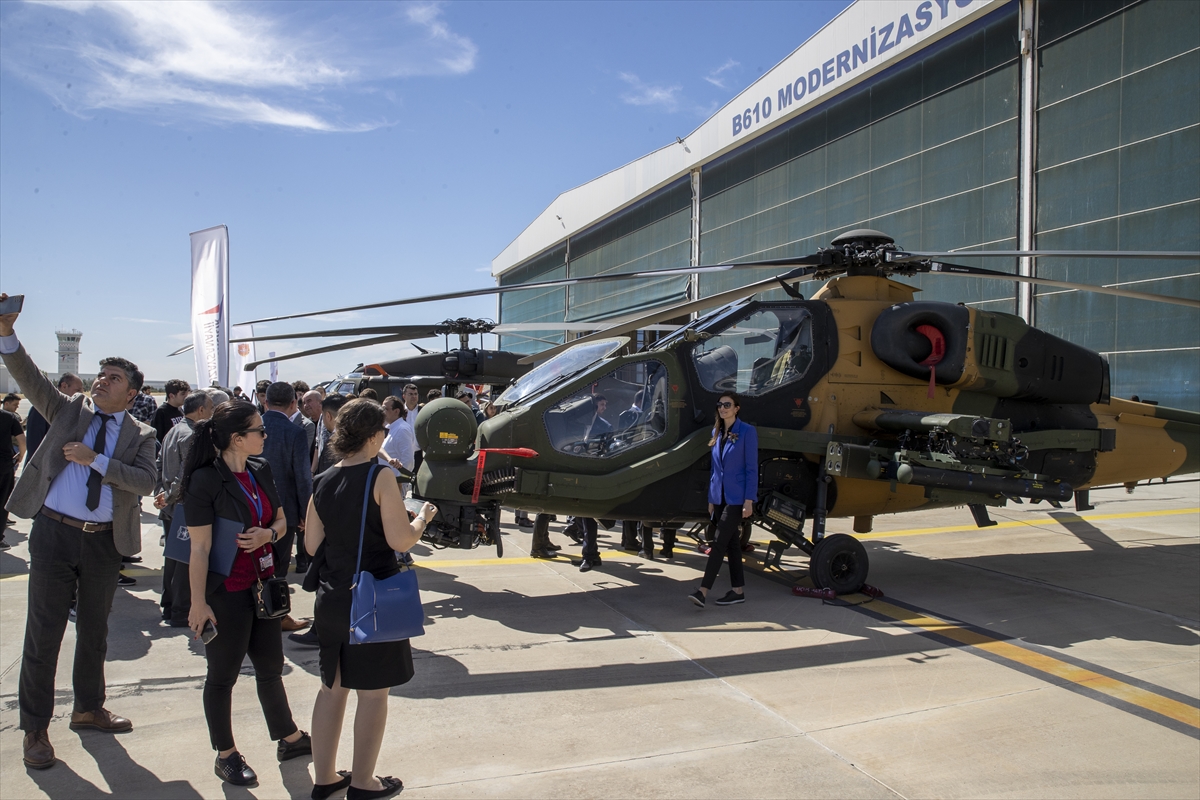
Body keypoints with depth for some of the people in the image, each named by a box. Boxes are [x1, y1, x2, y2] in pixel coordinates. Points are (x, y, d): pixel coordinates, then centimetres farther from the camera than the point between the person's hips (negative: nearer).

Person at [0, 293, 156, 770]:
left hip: (105, 540, 1)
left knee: (95, 631, 15)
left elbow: (145, 482, -12)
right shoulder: (69, 410, 6)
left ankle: (88, 709, 33)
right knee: (44, 632, 3)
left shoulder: (140, 436, 3)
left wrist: (96, 459, -19)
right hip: (54, 533, -1)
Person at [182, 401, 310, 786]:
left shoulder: (261, 470, 2)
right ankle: (226, 755, 26)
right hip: (226, 591, -7)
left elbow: (281, 520, 13)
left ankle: (289, 738, 33)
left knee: (270, 666, 18)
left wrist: (268, 533, -9)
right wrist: (198, 603, -16)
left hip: (262, 584, 7)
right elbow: (199, 548, -17)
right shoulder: (205, 480, -17)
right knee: (223, 674, 10)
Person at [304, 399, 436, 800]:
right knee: (373, 692, 8)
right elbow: (401, 540, -18)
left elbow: (311, 545, 8)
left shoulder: (323, 482, 3)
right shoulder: (380, 477, -15)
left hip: (332, 598, 6)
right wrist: (423, 517, 1)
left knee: (332, 688, 18)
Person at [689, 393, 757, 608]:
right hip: (720, 497, 6)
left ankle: (703, 591, -12)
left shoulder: (747, 431, -8)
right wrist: (711, 499, 13)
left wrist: (749, 501, -15)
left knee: (720, 542, -10)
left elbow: (751, 468, -10)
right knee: (732, 543, 10)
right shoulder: (717, 433, 11)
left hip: (736, 497, -6)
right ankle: (738, 590, 17)